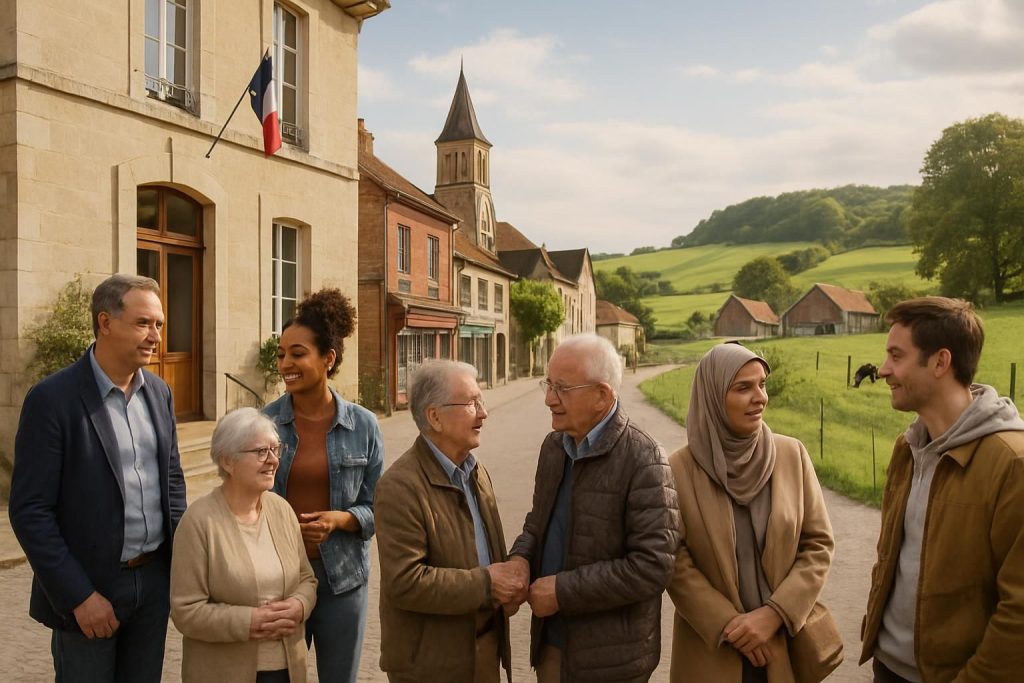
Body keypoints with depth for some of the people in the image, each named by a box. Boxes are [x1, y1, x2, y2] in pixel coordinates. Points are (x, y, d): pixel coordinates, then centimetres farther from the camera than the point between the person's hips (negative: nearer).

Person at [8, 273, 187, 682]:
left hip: (156, 578, 5)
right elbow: (30, 510, -14)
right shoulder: (52, 399, -14)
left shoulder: (159, 392, 3)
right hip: (89, 586, -5)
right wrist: (79, 596, -15)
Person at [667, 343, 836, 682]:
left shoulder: (792, 454, -4)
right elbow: (675, 562, -9)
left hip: (785, 639, 2)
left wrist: (774, 613, -11)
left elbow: (819, 543, -2)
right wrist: (730, 626, -13)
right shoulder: (679, 468, -12)